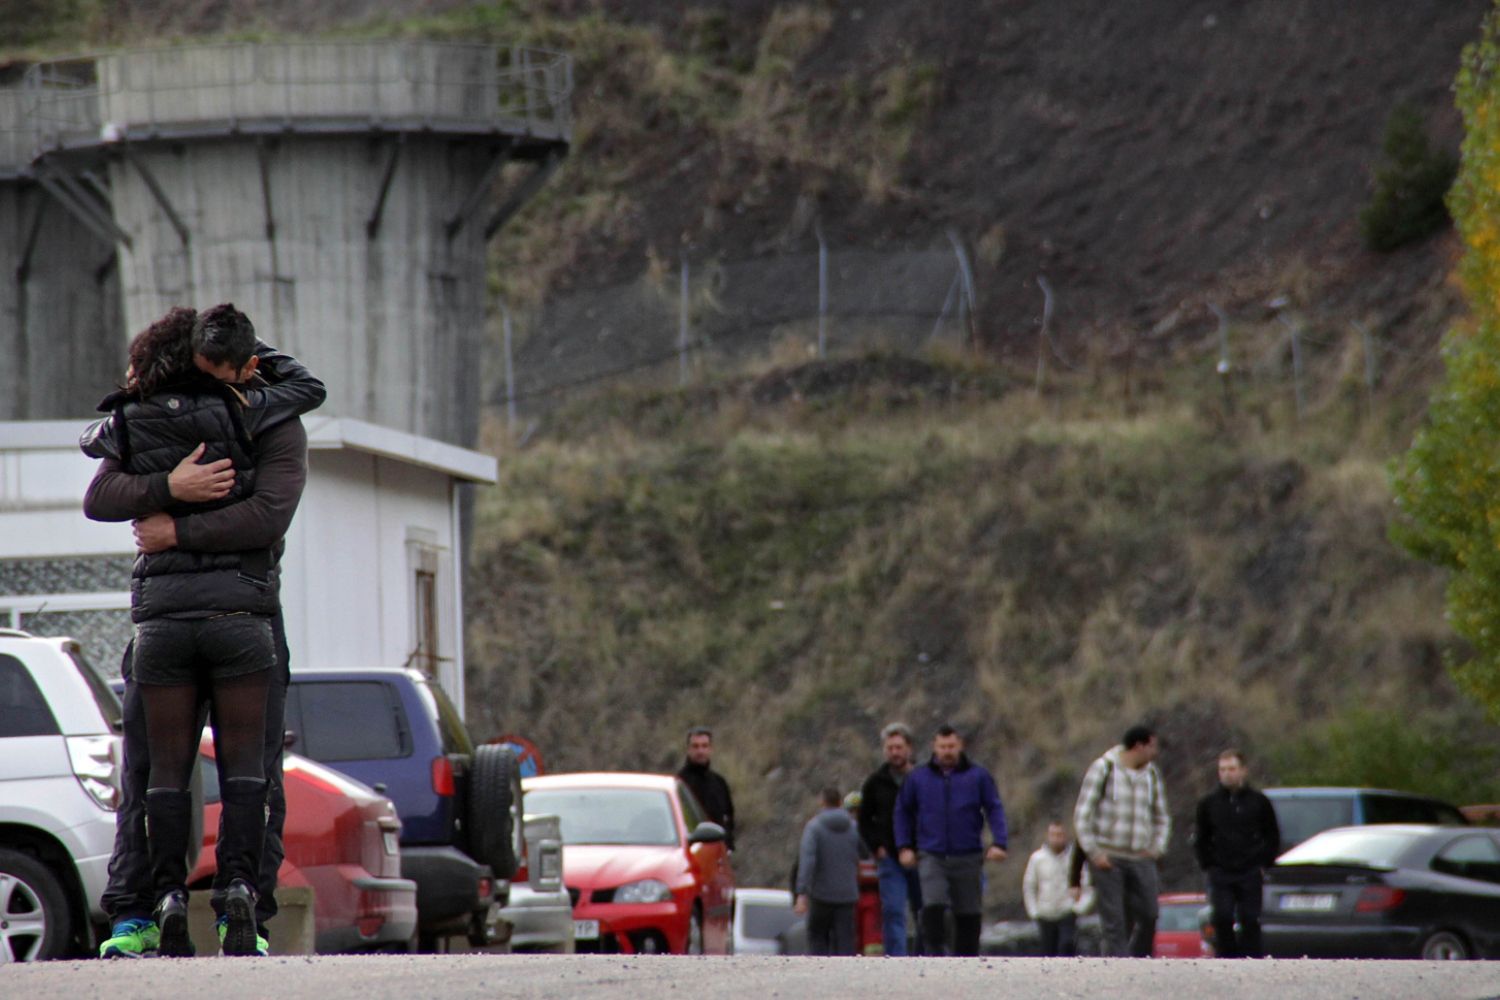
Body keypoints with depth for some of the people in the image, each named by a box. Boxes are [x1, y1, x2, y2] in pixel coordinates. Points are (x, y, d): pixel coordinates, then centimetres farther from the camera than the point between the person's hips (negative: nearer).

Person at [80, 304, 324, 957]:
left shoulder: (130, 425, 4)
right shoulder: (238, 414, -1)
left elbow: (92, 439, 24)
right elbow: (311, 390, 11)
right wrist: (254, 375, 24)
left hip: (161, 610, 2)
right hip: (239, 606, -2)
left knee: (166, 765, 5)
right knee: (241, 759, 1)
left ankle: (169, 897, -4)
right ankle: (238, 889, -10)